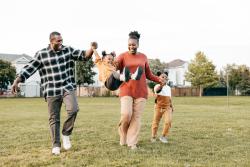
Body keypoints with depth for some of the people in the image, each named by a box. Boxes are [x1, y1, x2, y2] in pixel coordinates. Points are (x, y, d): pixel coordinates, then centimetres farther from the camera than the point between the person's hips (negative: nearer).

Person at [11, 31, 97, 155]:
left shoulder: (68, 50, 5)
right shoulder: (41, 54, -2)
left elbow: (84, 56, 4)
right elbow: (29, 68, -2)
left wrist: (92, 48, -16)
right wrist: (17, 81, -10)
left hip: (68, 88, 1)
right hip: (52, 91, -1)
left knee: (73, 109, -22)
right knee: (54, 118, 5)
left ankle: (66, 134, 2)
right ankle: (56, 145, 18)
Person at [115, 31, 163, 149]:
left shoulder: (143, 57, 11)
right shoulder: (123, 56, 2)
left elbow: (148, 75, 17)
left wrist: (160, 80, 4)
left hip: (141, 91, 3)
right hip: (126, 90, -2)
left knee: (137, 117, 0)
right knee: (126, 114, -14)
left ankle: (132, 142, 8)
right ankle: (123, 135, 15)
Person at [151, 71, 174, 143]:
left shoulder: (168, 87, 10)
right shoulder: (158, 86, -8)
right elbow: (156, 90, -35)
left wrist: (171, 106, 17)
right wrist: (162, 84, -52)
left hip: (167, 107, 3)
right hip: (158, 107, -3)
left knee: (168, 121, -14)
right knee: (155, 122, 6)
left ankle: (163, 136, 1)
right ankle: (153, 137, 24)